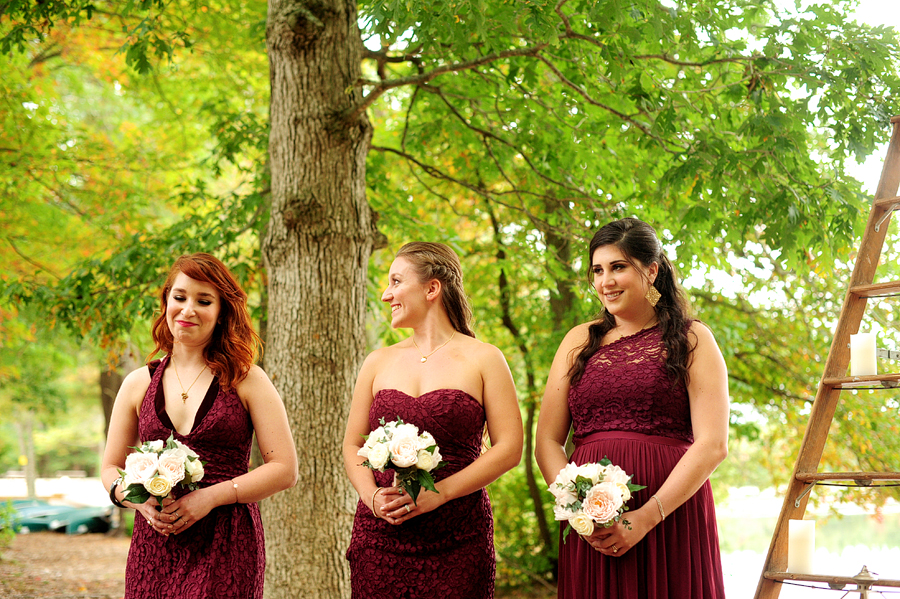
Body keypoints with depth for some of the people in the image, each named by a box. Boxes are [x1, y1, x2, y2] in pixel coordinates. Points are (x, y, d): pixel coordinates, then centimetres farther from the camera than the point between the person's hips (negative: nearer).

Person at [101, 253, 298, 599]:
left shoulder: (246, 381, 2)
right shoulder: (138, 384, 11)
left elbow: (285, 469, -2)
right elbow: (111, 469, 16)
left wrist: (211, 496, -12)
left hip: (226, 547, -3)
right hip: (154, 542, 3)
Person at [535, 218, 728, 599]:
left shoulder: (691, 340, 5)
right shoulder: (580, 342, 14)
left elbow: (713, 445, -5)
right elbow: (547, 442, 9)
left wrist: (645, 518, -14)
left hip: (671, 519, -2)